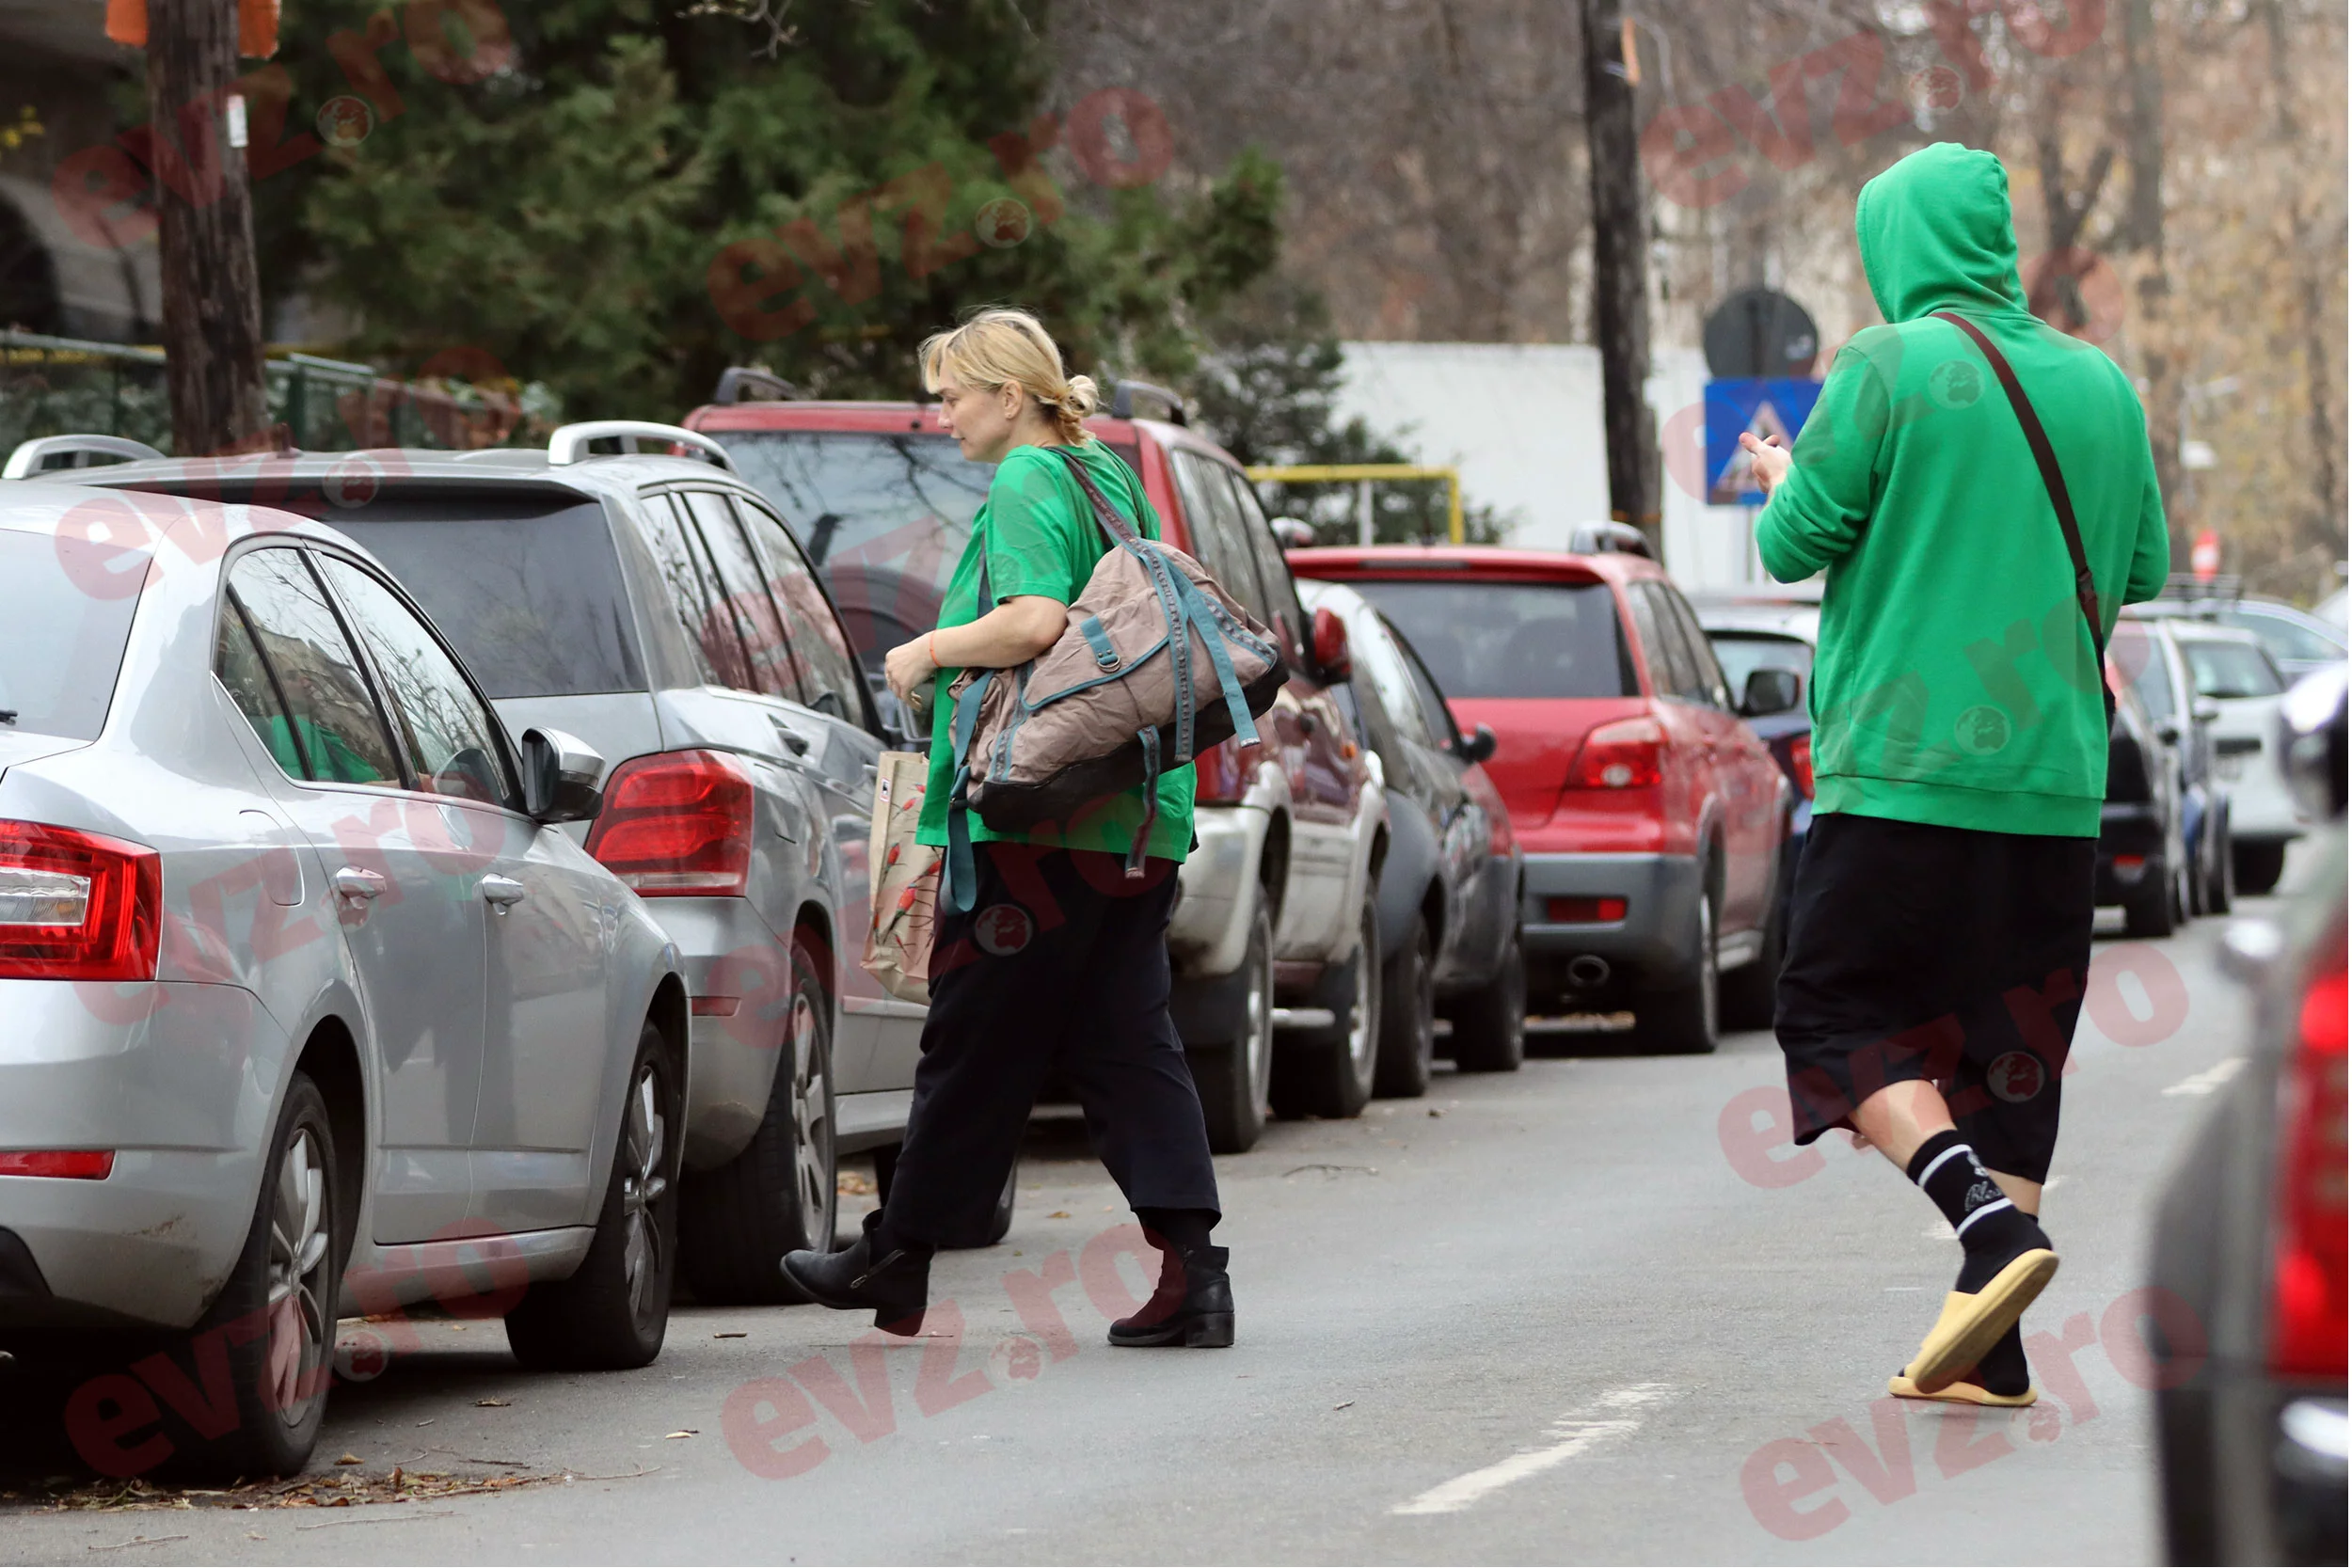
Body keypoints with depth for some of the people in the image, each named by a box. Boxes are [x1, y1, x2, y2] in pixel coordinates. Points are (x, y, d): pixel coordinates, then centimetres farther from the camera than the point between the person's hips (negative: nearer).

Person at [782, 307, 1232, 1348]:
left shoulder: (1025, 486, -10)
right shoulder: (1114, 481, 17)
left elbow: (1036, 622, -25)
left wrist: (929, 649, -11)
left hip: (1039, 820, -8)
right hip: (1138, 820, 8)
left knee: (976, 1036, 2)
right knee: (1126, 1040, 5)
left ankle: (899, 1259, 13)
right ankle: (1190, 1269, -5)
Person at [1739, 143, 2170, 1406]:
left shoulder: (1889, 367, -8)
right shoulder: (2100, 386, 8)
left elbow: (1794, 544, -5)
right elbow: (2143, 571, 16)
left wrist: (1785, 483, 17)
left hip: (1900, 762, -5)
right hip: (2051, 776, 5)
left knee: (1842, 1019, 3)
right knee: (2009, 1051, 9)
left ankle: (1991, 1217, -18)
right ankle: (1987, 1347, 5)